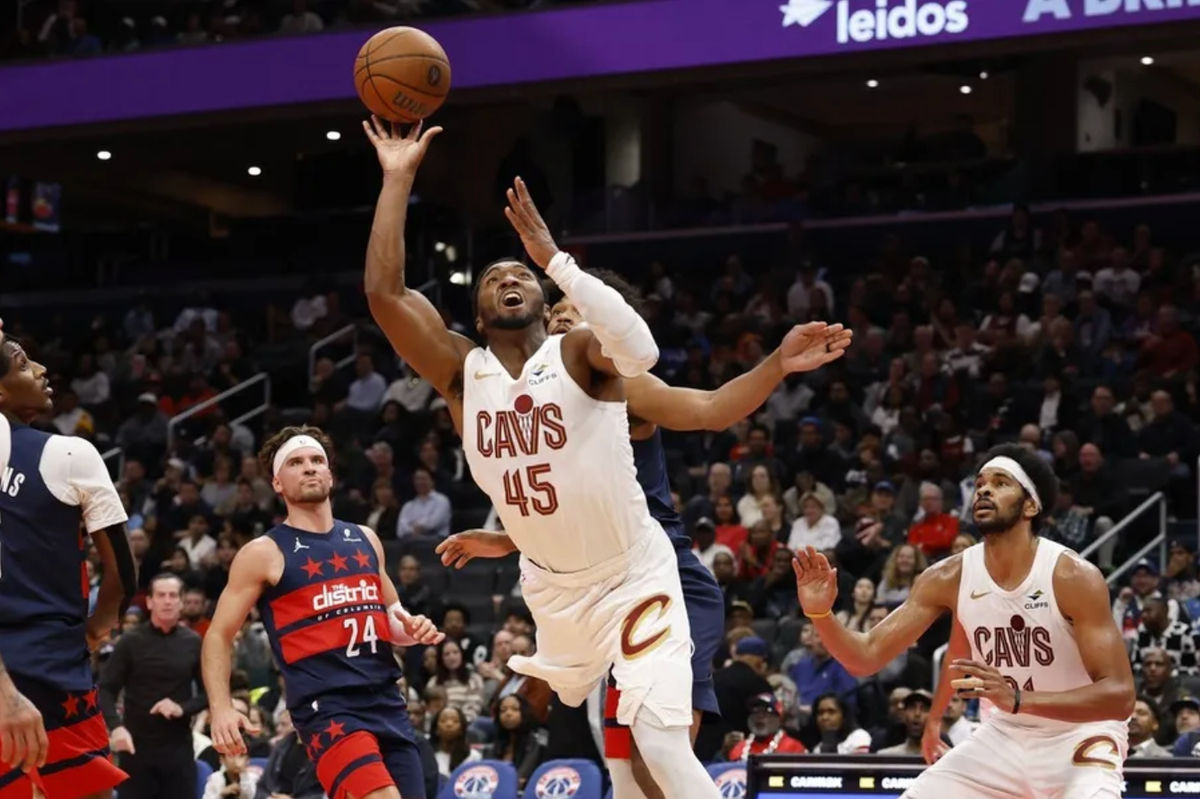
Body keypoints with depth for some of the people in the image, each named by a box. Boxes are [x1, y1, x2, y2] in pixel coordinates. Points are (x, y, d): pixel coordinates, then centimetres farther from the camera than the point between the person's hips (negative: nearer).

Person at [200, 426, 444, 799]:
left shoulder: (365, 540, 15)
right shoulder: (265, 554, 0)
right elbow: (219, 635, 0)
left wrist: (411, 629, 4)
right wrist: (221, 708, -14)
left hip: (387, 702, 7)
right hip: (326, 708, -6)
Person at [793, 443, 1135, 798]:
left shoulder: (1074, 577, -23)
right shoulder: (950, 577, -10)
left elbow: (1120, 695, -27)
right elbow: (866, 656, -6)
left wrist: (1018, 698, -39)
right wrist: (821, 613, -25)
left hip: (1078, 738, -5)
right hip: (1003, 736, 5)